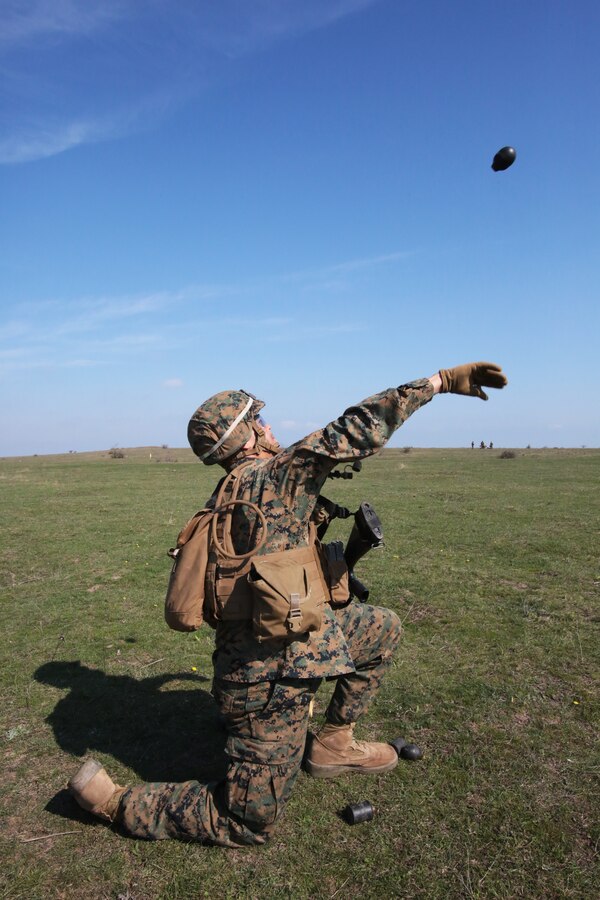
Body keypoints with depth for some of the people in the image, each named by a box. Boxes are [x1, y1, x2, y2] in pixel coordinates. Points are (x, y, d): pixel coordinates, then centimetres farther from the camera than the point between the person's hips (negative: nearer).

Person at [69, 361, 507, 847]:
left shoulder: (230, 495, 8)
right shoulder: (273, 476, -19)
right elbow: (356, 431, -25)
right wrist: (440, 380, -21)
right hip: (271, 675, -9)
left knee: (382, 627, 17)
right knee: (250, 824, 7)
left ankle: (334, 742, 26)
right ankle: (114, 800, 15)